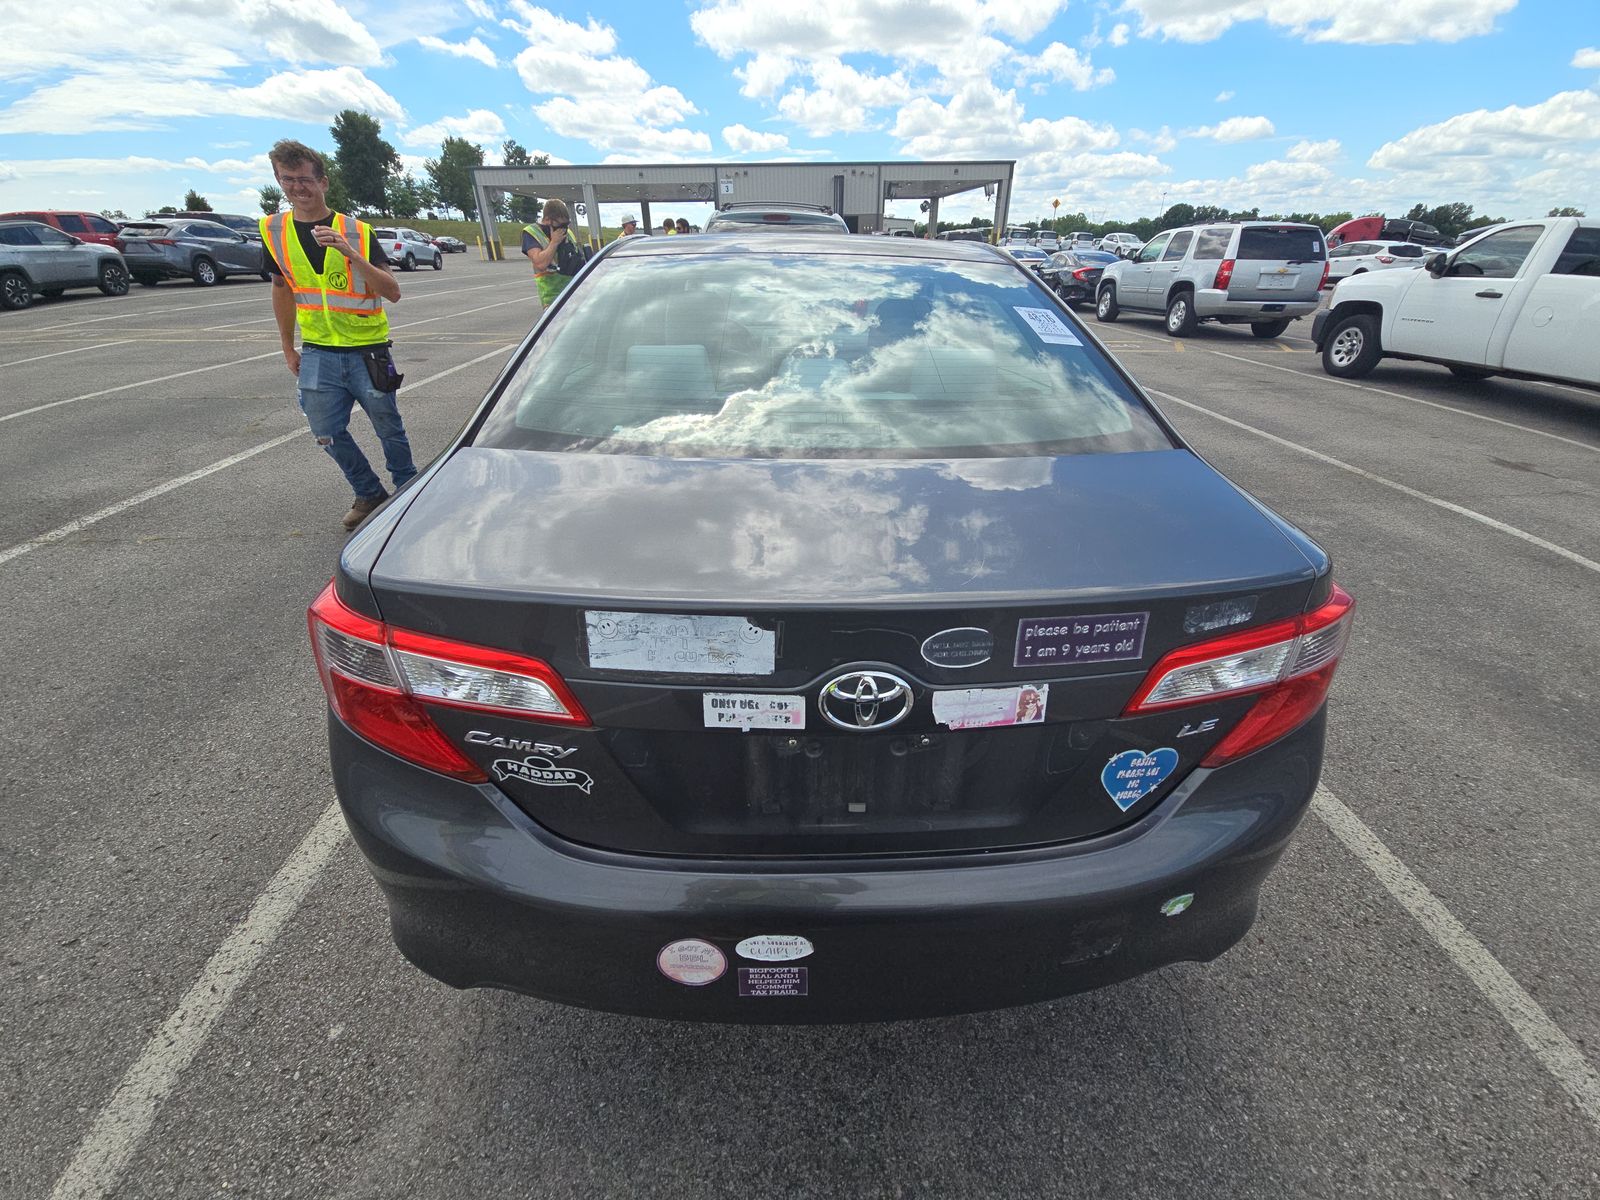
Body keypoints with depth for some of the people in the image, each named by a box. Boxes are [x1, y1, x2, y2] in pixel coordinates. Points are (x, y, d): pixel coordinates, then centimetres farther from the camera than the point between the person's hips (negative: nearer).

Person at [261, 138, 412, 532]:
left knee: (389, 429, 7)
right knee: (328, 434, 7)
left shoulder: (358, 232, -8)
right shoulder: (274, 231, 3)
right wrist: (288, 348, 16)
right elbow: (282, 288, 14)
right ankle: (369, 494, 26)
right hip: (317, 353, 4)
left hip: (367, 351, -3)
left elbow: (393, 292, -17)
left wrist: (351, 255, -30)